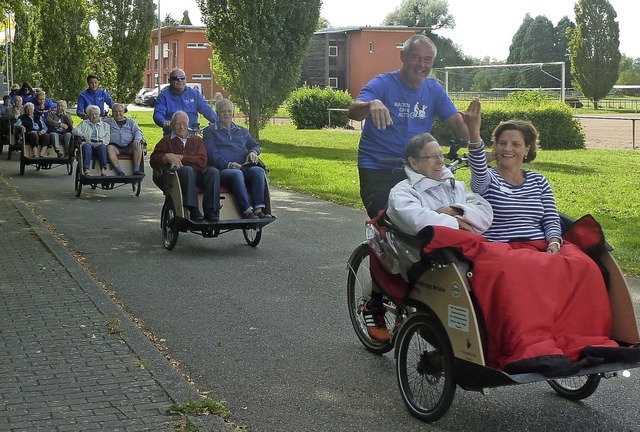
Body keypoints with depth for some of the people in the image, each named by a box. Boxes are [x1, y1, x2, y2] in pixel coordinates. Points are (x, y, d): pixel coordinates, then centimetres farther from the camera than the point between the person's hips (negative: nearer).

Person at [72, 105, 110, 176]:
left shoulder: (105, 125, 26)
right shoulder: (84, 123, 27)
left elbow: (107, 139, 12)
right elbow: (74, 131, 12)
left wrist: (100, 142, -11)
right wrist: (84, 135, -8)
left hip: (99, 144, 0)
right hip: (87, 143, 0)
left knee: (102, 146, -37)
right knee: (87, 146, -38)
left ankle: (103, 169, -45)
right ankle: (86, 169, -50)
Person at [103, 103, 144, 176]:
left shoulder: (130, 121, 23)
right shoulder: (108, 121, 24)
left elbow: (138, 131, 9)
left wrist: (137, 139, -10)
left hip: (129, 147, 1)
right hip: (115, 147, -1)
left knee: (138, 145, -31)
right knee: (109, 148, -34)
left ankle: (136, 170, -36)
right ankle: (120, 172, -42)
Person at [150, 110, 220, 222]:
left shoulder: (196, 140, 24)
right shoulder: (166, 141, 21)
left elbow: (202, 162, 5)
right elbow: (154, 161, 6)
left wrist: (180, 158, -3)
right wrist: (167, 157, -14)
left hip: (197, 174, 2)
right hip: (176, 175, -2)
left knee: (213, 171, -29)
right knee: (187, 170, -37)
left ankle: (211, 212, -36)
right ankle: (193, 211, -45)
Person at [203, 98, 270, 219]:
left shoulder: (242, 131, 32)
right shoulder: (210, 131, 15)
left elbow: (254, 145, 28)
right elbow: (212, 153, 1)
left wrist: (253, 152, 0)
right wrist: (228, 164, -17)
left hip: (245, 168, 4)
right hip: (223, 170, -4)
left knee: (258, 171, -31)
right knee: (236, 174, -40)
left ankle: (259, 209, -42)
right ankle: (247, 211, -47)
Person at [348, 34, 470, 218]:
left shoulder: (434, 89, 8)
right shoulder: (382, 84, -8)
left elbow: (458, 122, 5)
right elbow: (353, 112, -23)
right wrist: (372, 104, -46)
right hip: (377, 171, -5)